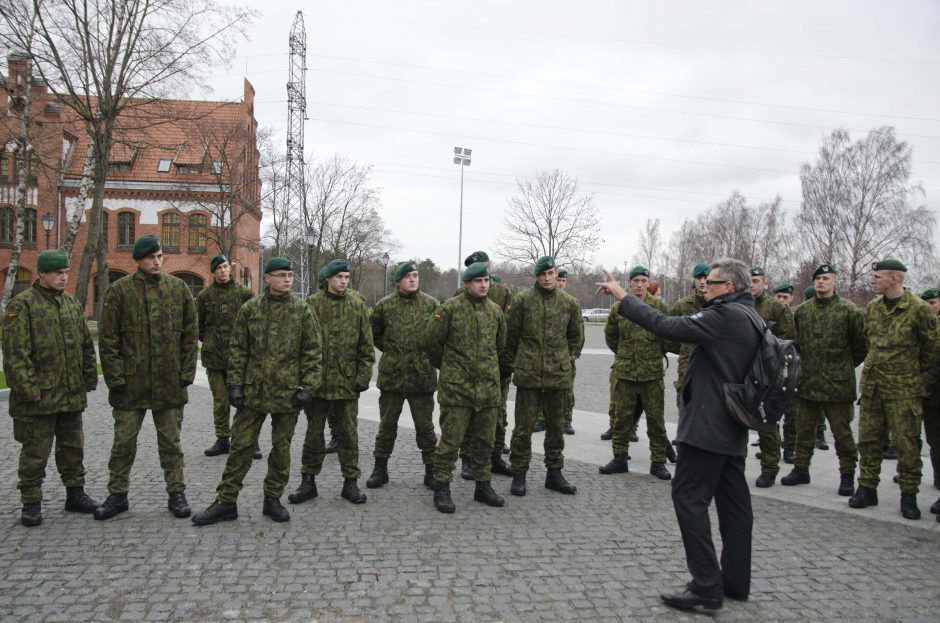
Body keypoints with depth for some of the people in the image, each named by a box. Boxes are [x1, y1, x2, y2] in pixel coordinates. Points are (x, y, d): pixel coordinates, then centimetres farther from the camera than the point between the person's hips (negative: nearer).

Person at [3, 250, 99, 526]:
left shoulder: (72, 303, 12)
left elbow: (86, 345, 17)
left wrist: (89, 379, 13)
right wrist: (27, 388, -18)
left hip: (72, 395, 6)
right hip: (39, 396, -6)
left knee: (72, 447, 15)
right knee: (35, 451, 3)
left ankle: (75, 494, 27)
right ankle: (31, 503, 16)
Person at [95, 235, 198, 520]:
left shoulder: (178, 287, 2)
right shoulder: (119, 290, -3)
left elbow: (191, 333, 5)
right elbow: (107, 338, -2)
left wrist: (186, 373, 0)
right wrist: (116, 377, -7)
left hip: (170, 382, 1)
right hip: (130, 383, -1)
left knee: (171, 442, 10)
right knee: (123, 442, 10)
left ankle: (176, 493, 22)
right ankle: (118, 495, 26)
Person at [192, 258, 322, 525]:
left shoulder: (303, 311, 0)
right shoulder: (250, 309, 2)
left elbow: (312, 352, 0)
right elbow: (238, 350, 5)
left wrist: (306, 387, -6)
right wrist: (235, 383, -2)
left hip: (287, 392, 0)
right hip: (253, 390, 0)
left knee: (281, 447, 9)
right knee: (241, 445, 4)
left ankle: (273, 499, 24)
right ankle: (226, 501, 15)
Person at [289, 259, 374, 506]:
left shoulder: (358, 306, 4)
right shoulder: (312, 304, -1)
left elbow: (366, 346, 4)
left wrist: (363, 376, -3)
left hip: (347, 383, 1)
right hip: (317, 381, -1)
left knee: (348, 435, 8)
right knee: (314, 434, 10)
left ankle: (350, 482, 20)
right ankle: (308, 482, 22)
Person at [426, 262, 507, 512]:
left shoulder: (495, 310, 9)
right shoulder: (450, 308, -8)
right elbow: (432, 341, -1)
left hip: (488, 386, 5)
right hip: (456, 386, -5)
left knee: (484, 440, 12)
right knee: (451, 440, -2)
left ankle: (483, 485, 26)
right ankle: (441, 489, 10)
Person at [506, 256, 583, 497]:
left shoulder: (569, 303, 5)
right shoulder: (523, 300, -3)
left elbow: (576, 334, 19)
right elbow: (511, 334, 4)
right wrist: (512, 363, 8)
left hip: (558, 375, 3)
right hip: (528, 374, -3)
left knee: (556, 426, 12)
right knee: (524, 427, 1)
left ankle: (554, 473, 24)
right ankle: (518, 475, 12)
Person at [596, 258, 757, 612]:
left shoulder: (725, 314, -17)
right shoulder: (749, 317, 14)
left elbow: (668, 327, -22)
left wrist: (622, 297, -17)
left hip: (708, 424, -10)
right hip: (733, 426, 10)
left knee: (689, 497, -6)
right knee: (733, 500, 12)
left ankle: (707, 587, -4)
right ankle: (735, 581, 20)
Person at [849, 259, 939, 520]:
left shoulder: (919, 309, -10)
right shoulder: (872, 307, 7)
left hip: (905, 388, -5)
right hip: (873, 385, 5)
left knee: (907, 443, 2)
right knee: (869, 439, 9)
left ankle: (908, 495, 14)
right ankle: (867, 488, 19)